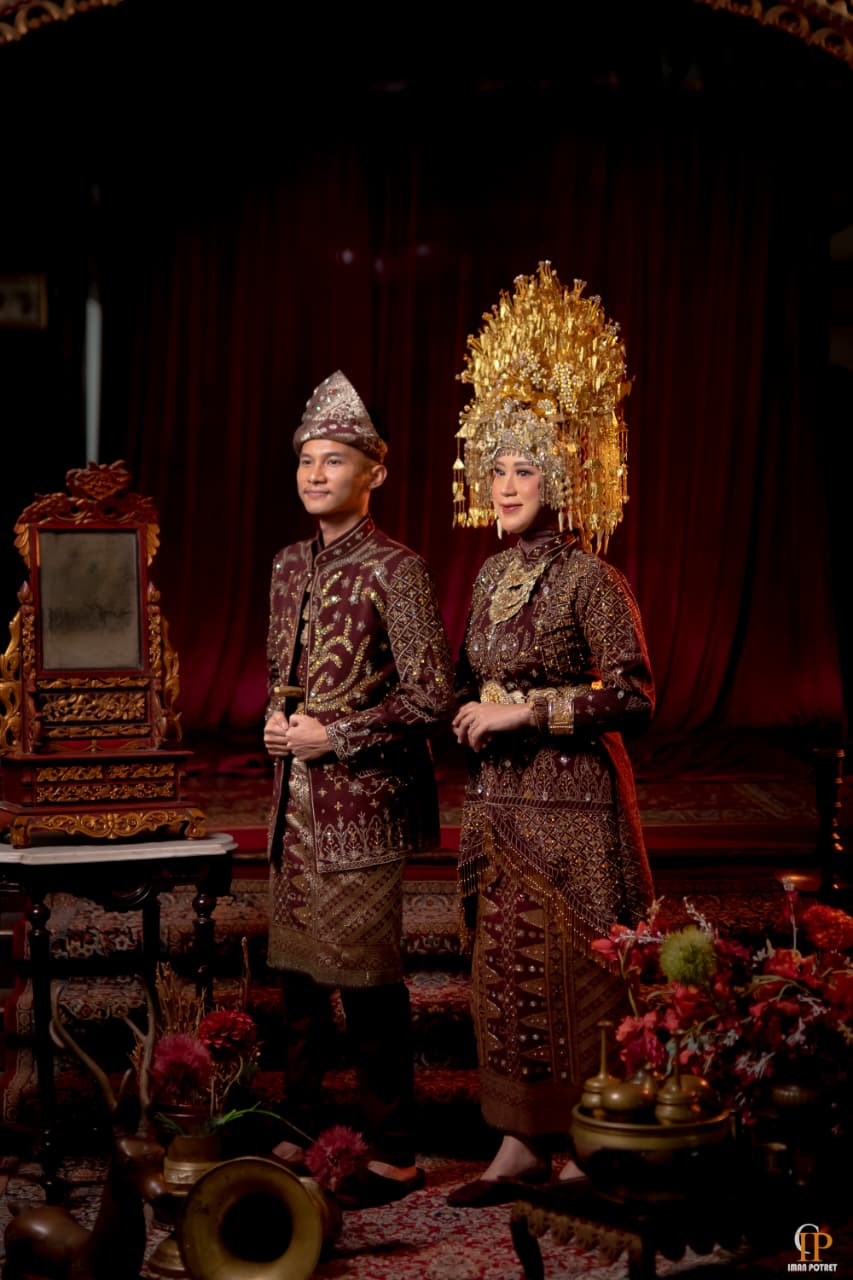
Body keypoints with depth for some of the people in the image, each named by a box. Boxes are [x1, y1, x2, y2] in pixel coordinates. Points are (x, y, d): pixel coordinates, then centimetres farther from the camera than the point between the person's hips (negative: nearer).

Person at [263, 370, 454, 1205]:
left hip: (362, 801, -7)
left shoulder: (393, 571, -10)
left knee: (367, 978, -2)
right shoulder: (289, 567, 12)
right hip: (295, 800, 7)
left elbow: (431, 697, -14)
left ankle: (393, 1154, 10)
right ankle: (299, 1129, 26)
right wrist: (276, 720, 3)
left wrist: (332, 735, -15)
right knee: (296, 969, 13)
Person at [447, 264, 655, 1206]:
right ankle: (524, 1142, 20)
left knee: (574, 968, -1)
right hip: (498, 799, 7)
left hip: (570, 799, -7)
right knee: (509, 965, 10)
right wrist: (474, 716, 2)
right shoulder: (492, 576, 11)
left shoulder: (588, 578, -12)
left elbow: (633, 696, -17)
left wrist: (526, 712, -18)